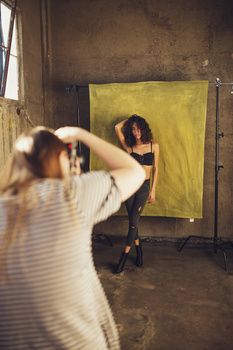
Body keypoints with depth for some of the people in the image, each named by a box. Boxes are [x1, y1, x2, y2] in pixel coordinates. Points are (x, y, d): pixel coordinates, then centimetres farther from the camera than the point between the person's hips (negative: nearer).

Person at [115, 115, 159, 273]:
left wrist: (153, 190, -1)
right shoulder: (129, 147, 4)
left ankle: (125, 254, 2)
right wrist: (129, 119, 12)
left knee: (134, 219, -9)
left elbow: (156, 169, 4)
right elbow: (117, 128, -2)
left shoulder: (154, 146, 3)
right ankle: (139, 251, 24)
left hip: (144, 186, -2)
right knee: (133, 220, 6)